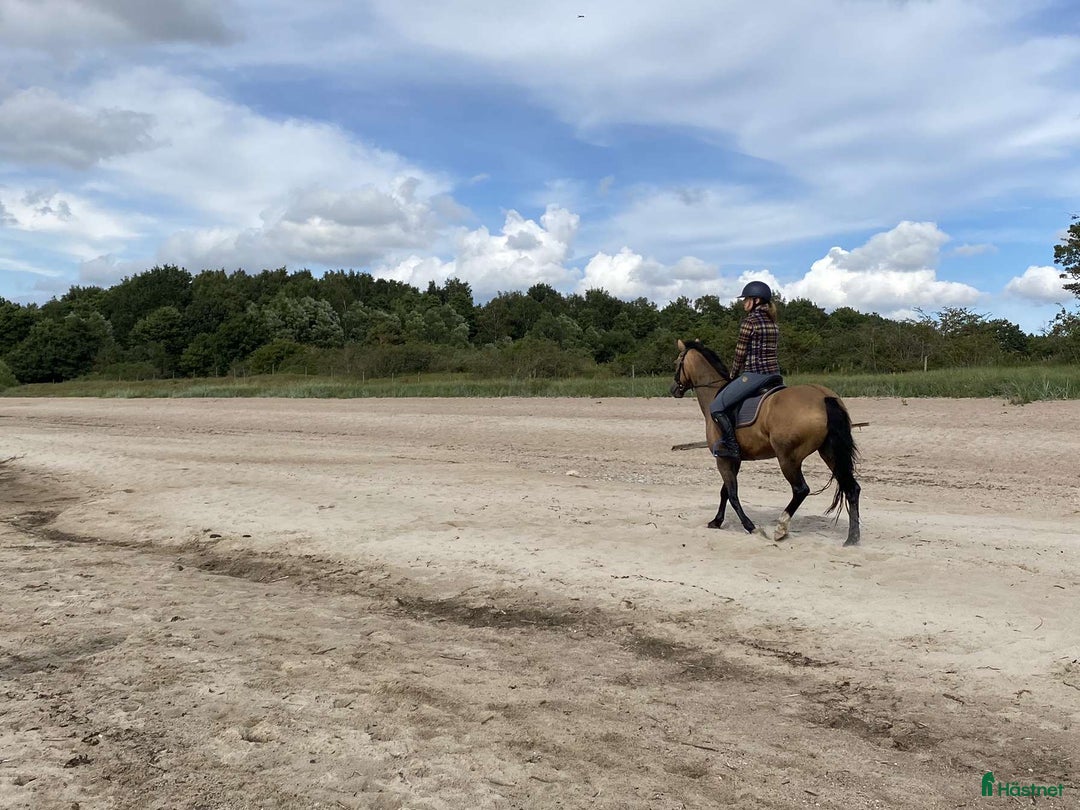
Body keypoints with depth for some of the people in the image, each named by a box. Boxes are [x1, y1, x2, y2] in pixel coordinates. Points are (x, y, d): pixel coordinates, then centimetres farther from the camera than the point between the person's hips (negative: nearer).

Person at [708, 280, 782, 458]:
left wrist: (733, 376, 8)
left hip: (753, 375, -9)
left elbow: (740, 354, -8)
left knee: (716, 407, -4)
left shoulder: (749, 321, -10)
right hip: (774, 374, 9)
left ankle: (730, 446, -7)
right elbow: (771, 350, 16)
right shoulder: (773, 323, 14)